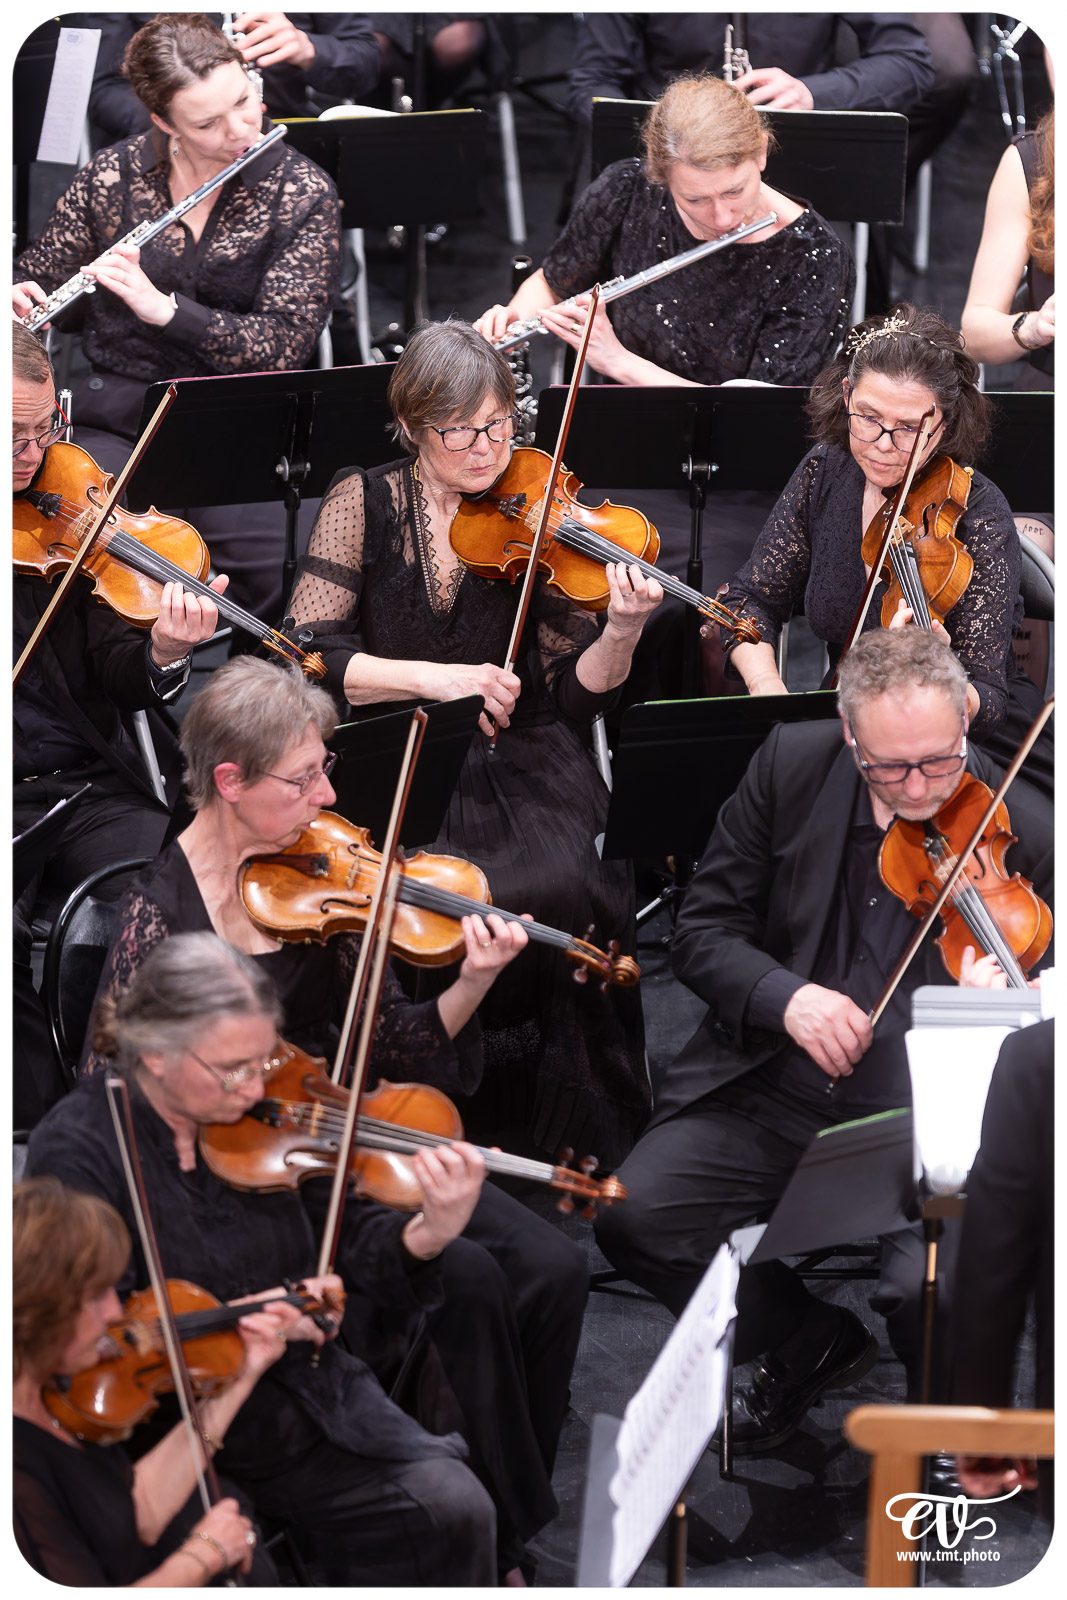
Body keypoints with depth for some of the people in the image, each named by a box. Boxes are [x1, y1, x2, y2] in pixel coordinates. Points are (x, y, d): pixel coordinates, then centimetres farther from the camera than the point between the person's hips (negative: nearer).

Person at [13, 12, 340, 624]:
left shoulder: (302, 193, -4)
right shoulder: (112, 177, 3)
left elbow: (282, 348, -11)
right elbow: (37, 280, 13)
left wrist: (161, 307, -24)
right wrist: (19, 301, -13)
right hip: (113, 420, 1)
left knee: (268, 566, -29)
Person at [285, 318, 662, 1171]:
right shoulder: (365, 504, 2)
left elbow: (579, 691, 1)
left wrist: (621, 630, -20)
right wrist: (430, 677, -17)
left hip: (518, 770, 1)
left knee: (570, 884, -29)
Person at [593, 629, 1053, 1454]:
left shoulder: (1023, 834, -10)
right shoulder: (791, 767, -3)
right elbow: (704, 931, 3)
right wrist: (785, 996, -17)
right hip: (772, 1096, 3)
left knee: (932, 1285, -30)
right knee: (634, 1215, -18)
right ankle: (810, 1345, 11)